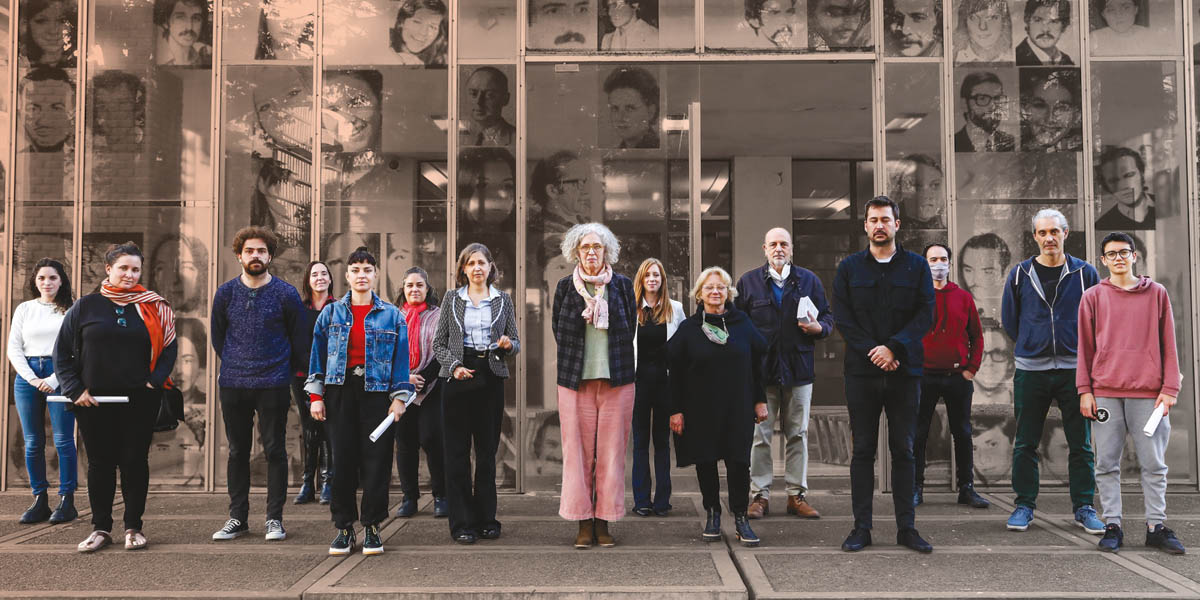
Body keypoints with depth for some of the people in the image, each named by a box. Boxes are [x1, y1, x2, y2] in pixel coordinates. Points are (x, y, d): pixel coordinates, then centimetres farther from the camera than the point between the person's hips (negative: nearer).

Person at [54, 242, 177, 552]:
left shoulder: (152, 307, 4)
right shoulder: (85, 306, 3)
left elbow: (169, 347, 8)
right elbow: (62, 353, 6)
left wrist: (155, 381, -4)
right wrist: (75, 390, -3)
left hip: (139, 401, 0)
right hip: (94, 401, 0)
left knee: (135, 462, 3)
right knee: (100, 463, 6)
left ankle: (133, 527, 13)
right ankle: (100, 528, 17)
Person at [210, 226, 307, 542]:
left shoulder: (286, 293, -2)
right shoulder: (226, 292, 4)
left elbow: (300, 338, 7)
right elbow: (217, 335, 18)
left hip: (273, 385, -2)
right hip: (233, 385, 3)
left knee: (275, 451, 2)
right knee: (237, 452, 9)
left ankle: (274, 519, 10)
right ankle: (237, 518, 18)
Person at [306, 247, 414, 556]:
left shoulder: (392, 315, 7)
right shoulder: (330, 313, 10)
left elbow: (401, 358, 5)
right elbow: (318, 354, 9)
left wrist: (399, 397, -2)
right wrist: (315, 395, 1)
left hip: (377, 391, -1)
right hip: (340, 391, 1)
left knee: (377, 459, -1)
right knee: (343, 460, 1)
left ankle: (372, 526, 10)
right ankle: (344, 527, 12)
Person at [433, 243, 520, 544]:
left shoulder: (503, 300, 10)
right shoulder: (451, 299, 8)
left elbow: (516, 343, 11)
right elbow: (438, 343, 6)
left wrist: (508, 344, -12)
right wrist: (454, 365, -11)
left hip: (491, 378, 1)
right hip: (458, 377, -1)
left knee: (488, 449, 5)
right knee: (457, 451, -1)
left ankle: (486, 519, 15)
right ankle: (461, 522, 5)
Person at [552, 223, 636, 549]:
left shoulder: (622, 285, 7)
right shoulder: (565, 286, 6)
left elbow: (630, 329, 12)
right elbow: (557, 330, 13)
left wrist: (615, 363, 8)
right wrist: (572, 363, 9)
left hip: (616, 380, 0)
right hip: (576, 380, 0)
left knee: (611, 450, 1)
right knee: (578, 450, -1)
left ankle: (604, 521, 8)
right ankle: (584, 522, 6)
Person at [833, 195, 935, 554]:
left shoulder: (916, 266, 7)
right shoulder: (849, 268, 8)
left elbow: (926, 315, -1)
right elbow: (842, 318, 1)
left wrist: (893, 348, -13)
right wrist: (873, 352, -11)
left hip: (904, 370, 0)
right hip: (861, 371, 0)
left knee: (903, 450, 5)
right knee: (863, 450, 3)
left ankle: (906, 528, 12)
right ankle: (861, 527, 8)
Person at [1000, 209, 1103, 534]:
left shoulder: (1085, 273, 3)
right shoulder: (1019, 274, 4)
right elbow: (1008, 319, 13)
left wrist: (1078, 348, 6)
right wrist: (1032, 346, 11)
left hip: (1074, 369, 0)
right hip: (1030, 372, 0)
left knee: (1081, 443, 4)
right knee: (1025, 443, 4)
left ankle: (1084, 507, 14)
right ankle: (1024, 506, 14)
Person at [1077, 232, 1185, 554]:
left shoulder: (1157, 293, 9)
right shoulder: (1093, 297, 8)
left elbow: (1168, 344, 7)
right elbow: (1085, 347, 8)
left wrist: (1170, 388, 0)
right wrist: (1085, 390, 0)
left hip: (1148, 392, 0)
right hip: (1105, 392, 0)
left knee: (1153, 464, 4)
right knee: (1107, 464, 2)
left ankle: (1156, 526, 13)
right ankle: (1112, 526, 9)